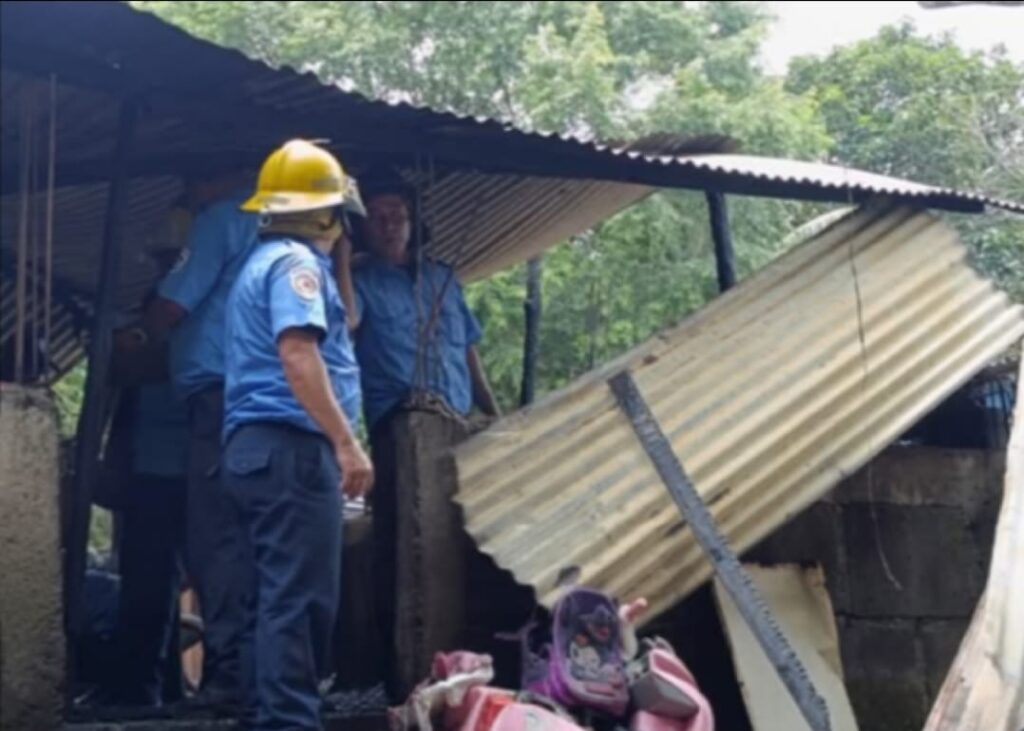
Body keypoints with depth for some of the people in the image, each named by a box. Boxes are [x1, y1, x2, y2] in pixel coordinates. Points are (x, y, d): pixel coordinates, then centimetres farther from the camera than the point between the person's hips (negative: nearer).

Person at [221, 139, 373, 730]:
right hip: (290, 447, -10)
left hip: (255, 445, 10)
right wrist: (347, 442, -24)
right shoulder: (296, 261, -8)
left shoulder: (266, 260, 24)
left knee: (272, 597, 11)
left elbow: (340, 326, 37)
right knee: (299, 597, -12)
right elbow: (297, 353, -22)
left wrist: (340, 261, 35)